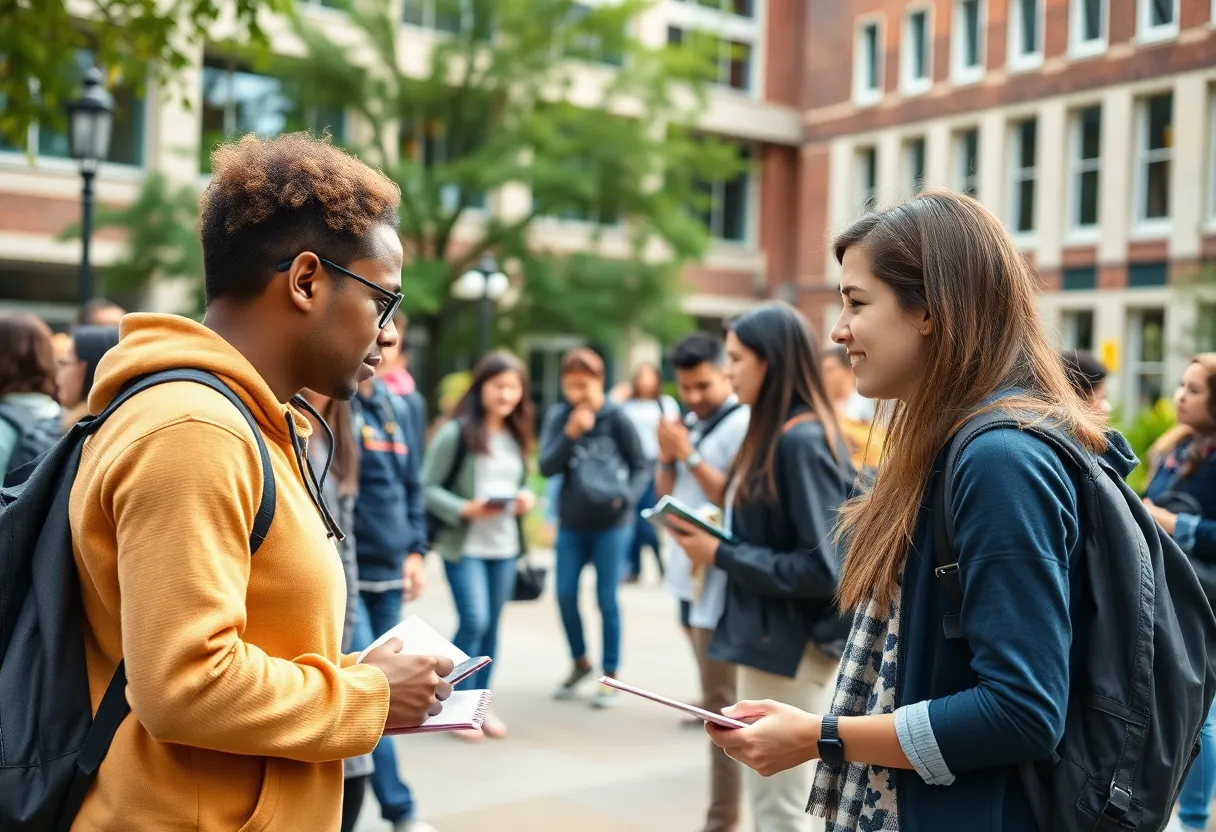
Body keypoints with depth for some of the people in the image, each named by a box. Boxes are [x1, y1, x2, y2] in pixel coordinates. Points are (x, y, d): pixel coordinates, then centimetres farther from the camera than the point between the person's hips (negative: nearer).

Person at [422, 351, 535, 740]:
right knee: (474, 622, -11)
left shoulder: (517, 436, 11)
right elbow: (427, 487, -10)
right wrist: (465, 509, -21)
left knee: (491, 627, 11)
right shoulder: (456, 432, -9)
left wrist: (526, 498, -2)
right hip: (464, 545, -6)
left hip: (504, 547, 6)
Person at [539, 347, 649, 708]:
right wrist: (570, 434, -20)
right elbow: (547, 467, -7)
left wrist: (626, 497, -17)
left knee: (607, 600, 3)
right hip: (571, 524, 3)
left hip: (611, 523, -3)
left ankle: (610, 676, 17)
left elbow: (640, 467, -1)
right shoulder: (558, 416, 0)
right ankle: (579, 662, 31)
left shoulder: (616, 418, -8)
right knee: (565, 596, 7)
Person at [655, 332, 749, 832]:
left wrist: (690, 456, -18)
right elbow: (665, 498, 16)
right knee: (715, 701, 16)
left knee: (721, 704, -5)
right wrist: (667, 459, -2)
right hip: (688, 576, 9)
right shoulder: (689, 425, 14)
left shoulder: (742, 425, -12)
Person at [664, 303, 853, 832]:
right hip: (770, 636, 9)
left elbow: (822, 569, -22)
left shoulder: (801, 441, -19)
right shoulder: (776, 434, 10)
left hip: (790, 647, -9)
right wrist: (712, 541, 1)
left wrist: (721, 555, -17)